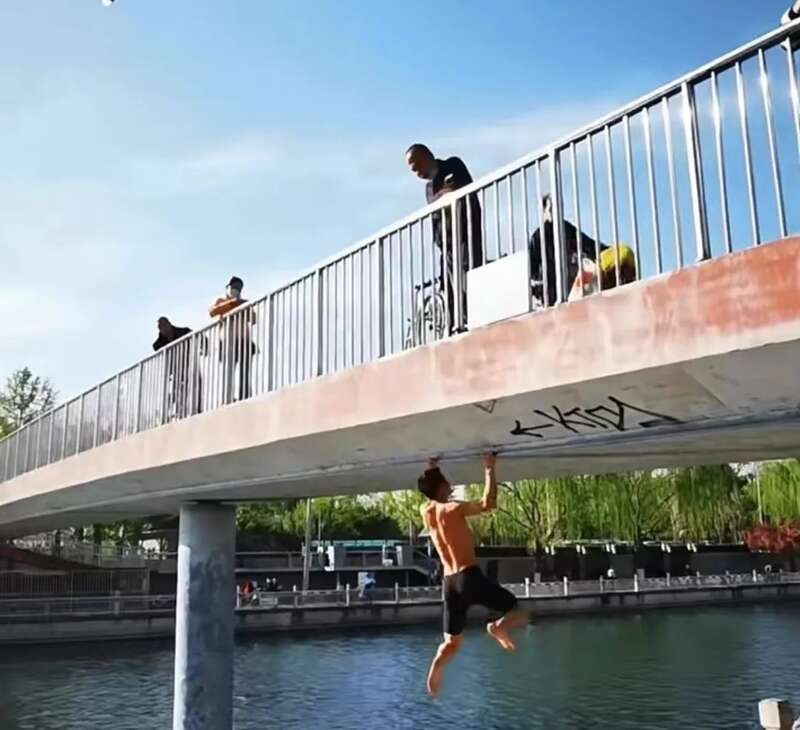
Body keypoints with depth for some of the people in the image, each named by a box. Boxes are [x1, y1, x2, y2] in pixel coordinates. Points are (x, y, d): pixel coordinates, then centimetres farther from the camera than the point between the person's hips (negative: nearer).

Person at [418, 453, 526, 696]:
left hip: (450, 582, 6)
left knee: (452, 642, 16)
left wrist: (430, 470, 31)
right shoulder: (454, 509, -10)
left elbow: (430, 493, 31)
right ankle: (499, 626, -25)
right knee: (519, 614, 4)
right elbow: (488, 503, -14)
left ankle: (433, 675, -3)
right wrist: (489, 470, -9)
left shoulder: (425, 511, 8)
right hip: (469, 576, -6)